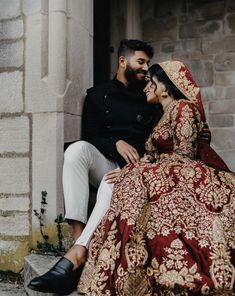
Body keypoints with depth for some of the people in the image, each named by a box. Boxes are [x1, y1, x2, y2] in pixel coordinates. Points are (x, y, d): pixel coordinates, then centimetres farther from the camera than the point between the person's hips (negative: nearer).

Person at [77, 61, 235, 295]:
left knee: (135, 180, -26)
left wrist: (137, 171, -10)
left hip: (183, 178, -8)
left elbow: (184, 155, -11)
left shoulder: (183, 107, -2)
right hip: (167, 176, 8)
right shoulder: (166, 114, 24)